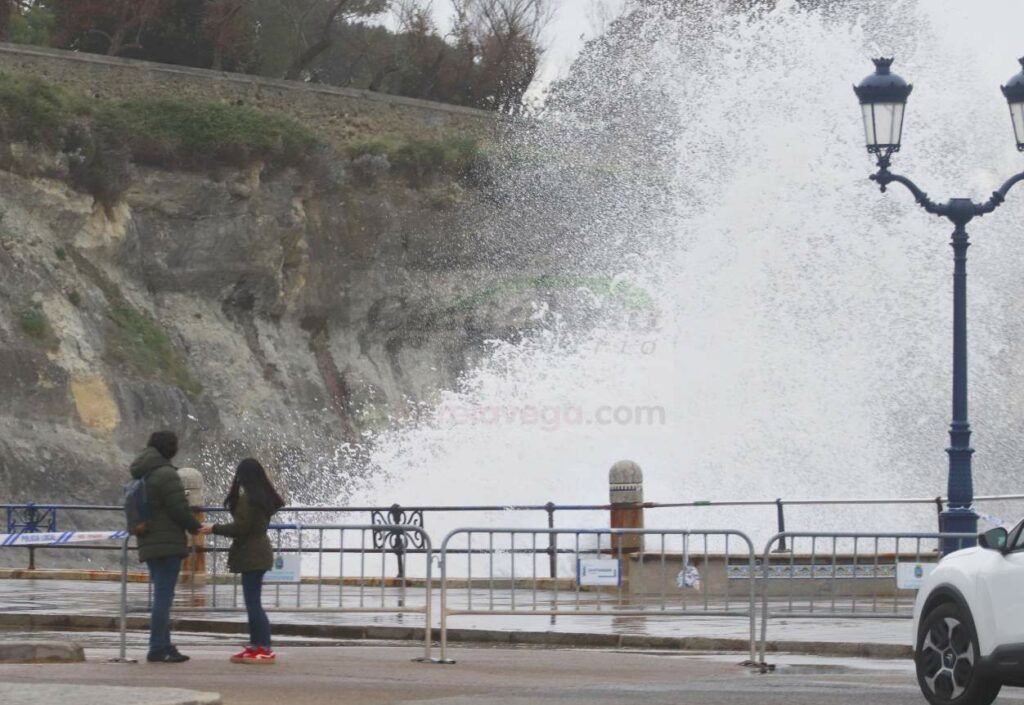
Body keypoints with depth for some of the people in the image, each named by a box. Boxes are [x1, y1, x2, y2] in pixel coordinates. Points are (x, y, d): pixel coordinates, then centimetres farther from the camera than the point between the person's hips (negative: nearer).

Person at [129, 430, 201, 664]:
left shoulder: (141, 476, 15)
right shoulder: (166, 474, -14)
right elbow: (179, 509, -16)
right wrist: (196, 527, 2)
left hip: (149, 544, 9)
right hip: (168, 543, -9)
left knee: (162, 595, 16)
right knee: (164, 595, -7)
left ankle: (163, 645, 20)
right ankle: (158, 648, -9)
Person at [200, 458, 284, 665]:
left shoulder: (247, 499, -16)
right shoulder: (264, 497, 12)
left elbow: (241, 528, -18)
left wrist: (215, 529, -6)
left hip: (251, 555, -10)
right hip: (258, 553, 10)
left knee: (253, 603, -9)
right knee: (253, 603, 14)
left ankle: (265, 649, -11)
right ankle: (256, 646, 17)